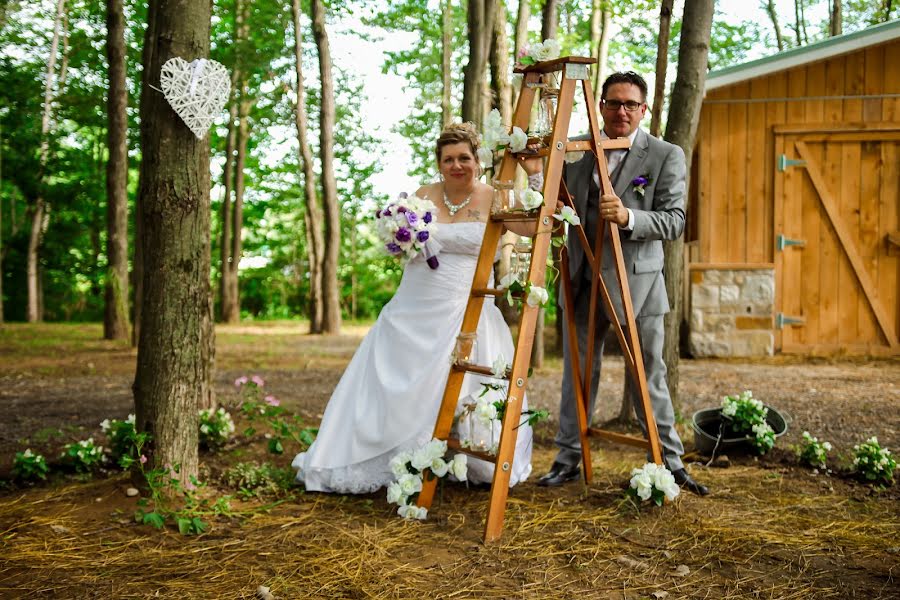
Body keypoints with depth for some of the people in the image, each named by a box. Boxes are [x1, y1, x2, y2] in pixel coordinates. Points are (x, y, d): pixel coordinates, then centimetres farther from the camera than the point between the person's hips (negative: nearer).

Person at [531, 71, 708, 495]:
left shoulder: (666, 156, -3)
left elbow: (675, 221, -11)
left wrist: (628, 217, -28)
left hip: (636, 283, -3)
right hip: (584, 282, 4)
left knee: (648, 377, 5)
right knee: (578, 373, 11)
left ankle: (670, 463, 19)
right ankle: (568, 459, 23)